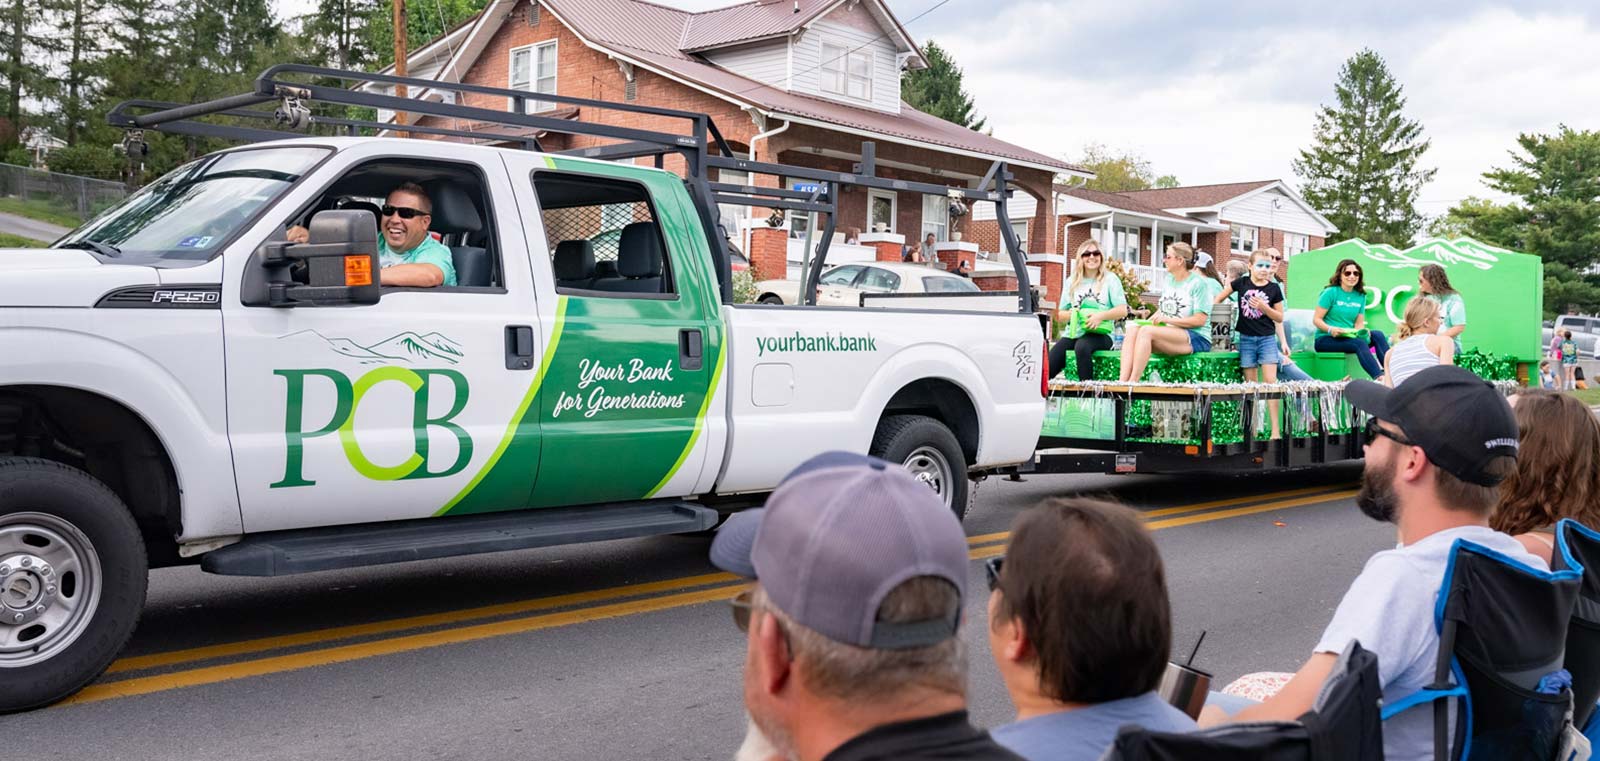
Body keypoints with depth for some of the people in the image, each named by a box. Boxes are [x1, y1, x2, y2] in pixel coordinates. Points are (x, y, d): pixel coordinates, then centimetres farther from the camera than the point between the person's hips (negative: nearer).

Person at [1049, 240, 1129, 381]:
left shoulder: (1110, 279, 8)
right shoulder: (1072, 282, 17)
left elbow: (1123, 310, -1)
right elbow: (1061, 314, 17)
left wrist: (1100, 316, -18)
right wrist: (1071, 314, -7)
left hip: (1100, 334, -3)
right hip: (1073, 333, 4)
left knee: (1082, 346, -39)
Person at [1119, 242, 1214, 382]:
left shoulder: (1198, 283, -7)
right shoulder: (1167, 279, 15)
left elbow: (1200, 320, -12)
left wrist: (1167, 319, -17)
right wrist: (1149, 320, 1)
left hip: (1197, 338, -7)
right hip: (1169, 333, 7)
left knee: (1146, 331, -30)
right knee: (1132, 330, -21)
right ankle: (1122, 382, -37)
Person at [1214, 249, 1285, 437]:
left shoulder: (1274, 288, 0)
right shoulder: (1242, 283, 1)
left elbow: (1280, 318, 2)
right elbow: (1220, 297, 15)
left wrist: (1264, 307, -13)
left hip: (1267, 338, -1)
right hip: (1246, 339, 1)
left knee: (1270, 380, -9)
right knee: (1250, 384, 6)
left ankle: (1275, 428, -9)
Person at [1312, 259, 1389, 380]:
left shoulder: (1360, 296, 12)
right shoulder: (1331, 292, -6)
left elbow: (1359, 323, 10)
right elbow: (1316, 319, -9)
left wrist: (1362, 332, -14)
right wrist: (1330, 329, -27)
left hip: (1350, 337, 6)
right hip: (1325, 339, -6)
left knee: (1378, 335, -20)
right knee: (1359, 343, -32)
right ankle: (1379, 377, -47)